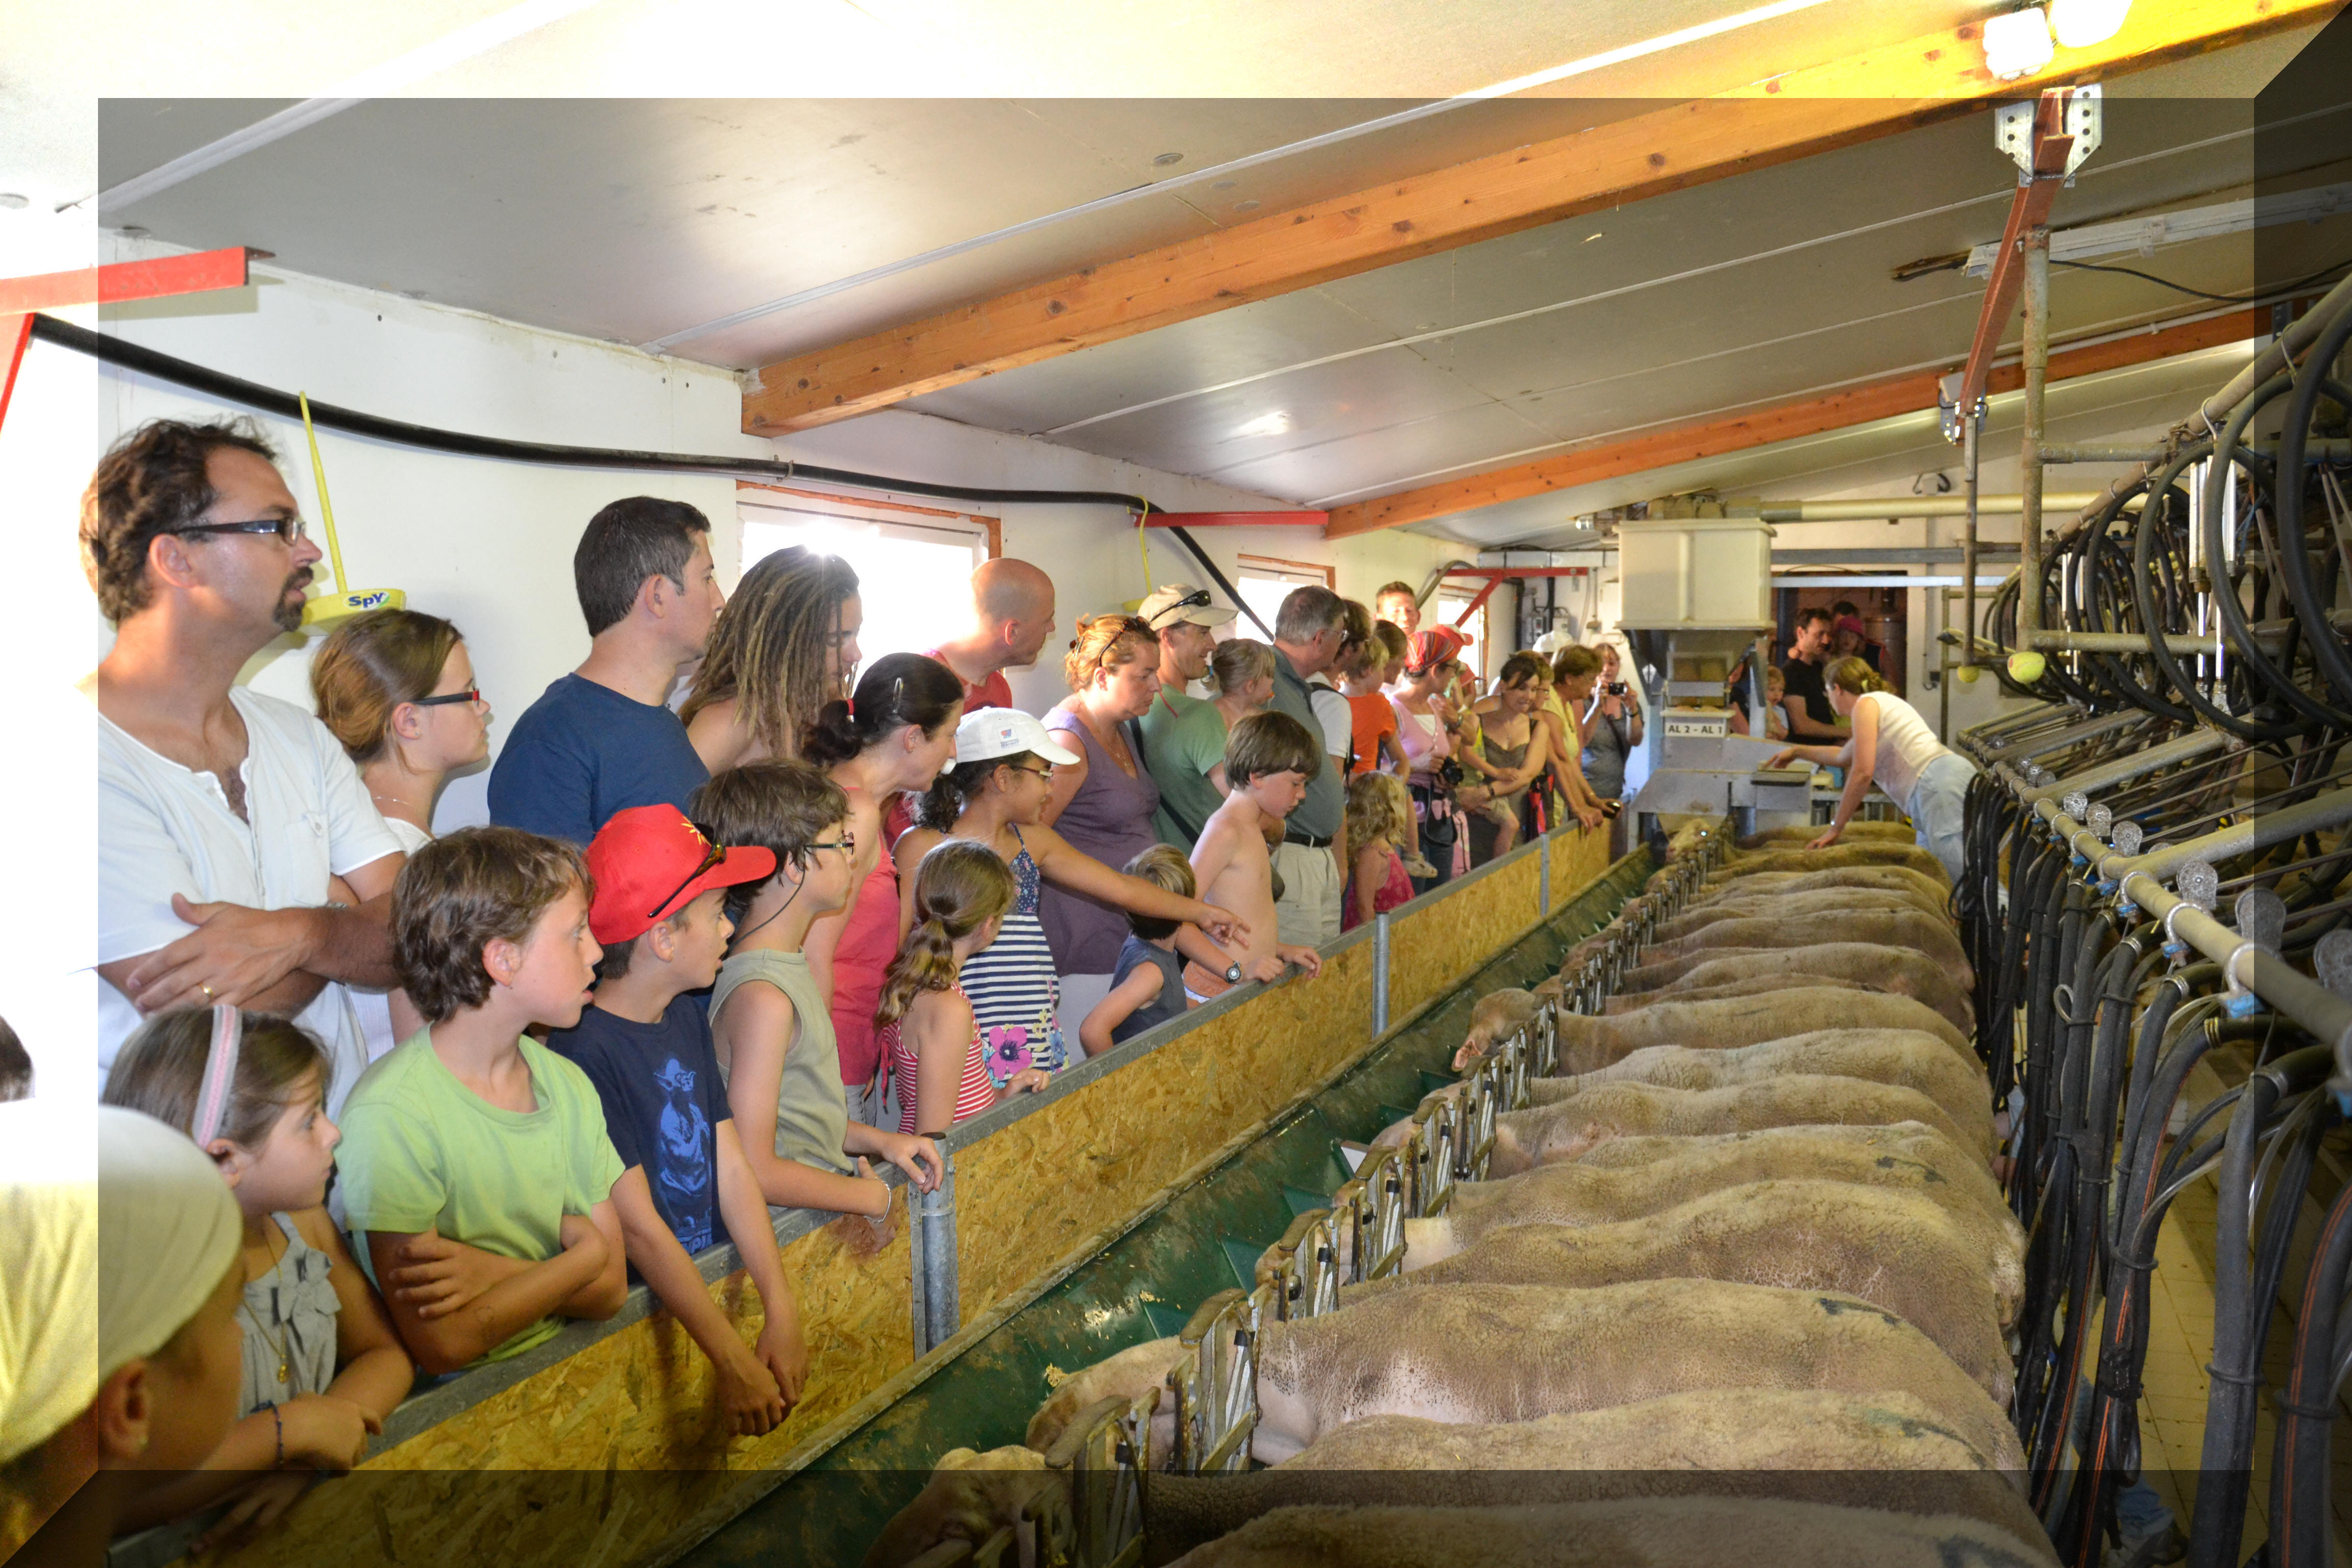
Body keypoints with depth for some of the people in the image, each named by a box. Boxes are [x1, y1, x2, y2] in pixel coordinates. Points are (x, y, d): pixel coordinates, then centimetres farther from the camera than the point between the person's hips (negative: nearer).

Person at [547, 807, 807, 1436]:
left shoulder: (687, 1017, 7)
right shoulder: (584, 1049, -18)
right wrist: (735, 1362, -19)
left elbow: (733, 1168, 4)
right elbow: (637, 1227, -20)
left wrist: (781, 1312, -4)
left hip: (708, 1282, 7)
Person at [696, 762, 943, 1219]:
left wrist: (878, 1141, 7)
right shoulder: (763, 997, -22)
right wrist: (872, 1197, -13)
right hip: (792, 1228, -9)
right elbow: (755, 1171, -22)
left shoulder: (792, 959, 9)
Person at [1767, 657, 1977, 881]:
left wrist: (1835, 827, -1)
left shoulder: (1867, 703, 1)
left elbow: (1862, 772, -8)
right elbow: (1842, 757, 49)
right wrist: (1797, 751, 63)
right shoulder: (1884, 702, 31)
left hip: (1942, 785, -9)